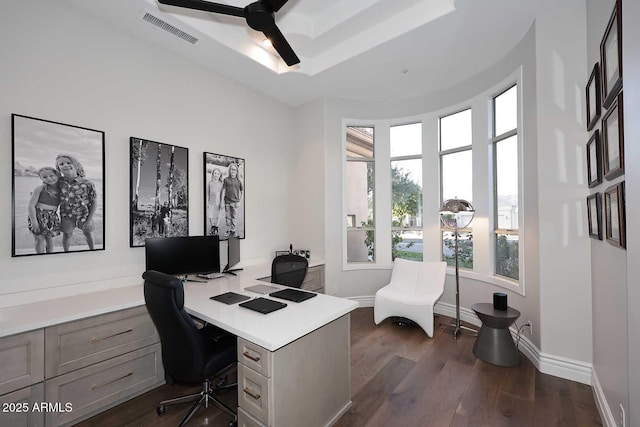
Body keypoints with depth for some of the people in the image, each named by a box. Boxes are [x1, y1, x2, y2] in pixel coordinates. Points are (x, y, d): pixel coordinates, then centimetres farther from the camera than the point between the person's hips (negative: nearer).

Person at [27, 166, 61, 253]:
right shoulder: (39, 188, -8)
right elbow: (31, 205, -8)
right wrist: (34, 221, -14)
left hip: (53, 217, 3)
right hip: (39, 215, -3)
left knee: (49, 238, 13)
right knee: (39, 239, 4)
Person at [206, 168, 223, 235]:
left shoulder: (221, 184, 0)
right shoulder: (209, 183, 1)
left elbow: (222, 194, 2)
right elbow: (207, 193, 5)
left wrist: (221, 203, -1)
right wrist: (207, 202, 2)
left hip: (218, 203, 0)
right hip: (211, 203, 0)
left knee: (217, 216, 5)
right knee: (210, 217, 1)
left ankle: (216, 229, 22)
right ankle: (212, 228, 24)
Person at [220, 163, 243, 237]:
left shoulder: (238, 181, 6)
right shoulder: (226, 180, 3)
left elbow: (242, 191, 11)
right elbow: (223, 191, 2)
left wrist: (239, 201, 5)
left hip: (235, 202, 0)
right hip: (227, 201, 0)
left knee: (234, 217, 4)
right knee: (228, 217, 5)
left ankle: (233, 231, 14)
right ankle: (228, 231, 16)